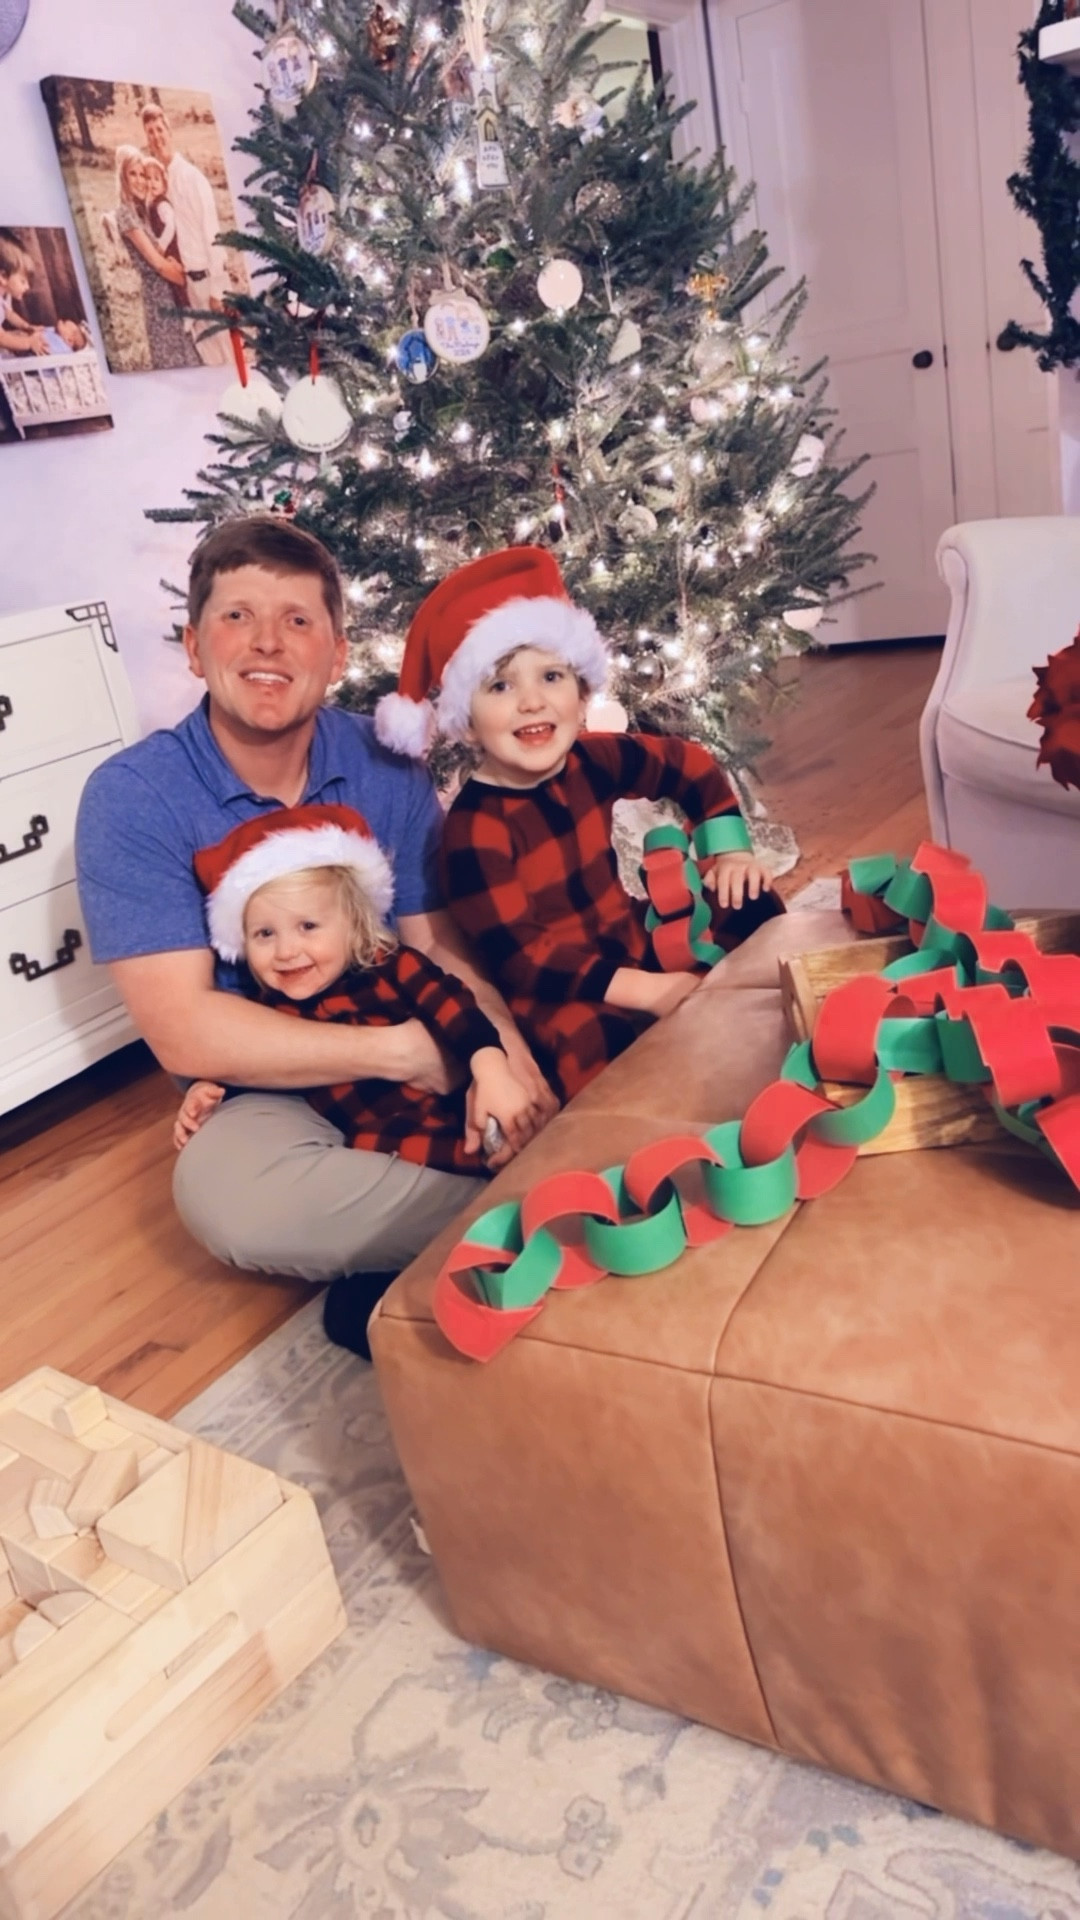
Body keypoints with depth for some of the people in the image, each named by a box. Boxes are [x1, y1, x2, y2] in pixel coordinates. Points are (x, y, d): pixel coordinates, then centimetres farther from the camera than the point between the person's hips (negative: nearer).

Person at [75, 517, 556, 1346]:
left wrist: (498, 1045, -29)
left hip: (425, 1054, 3)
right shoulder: (131, 798, -14)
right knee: (223, 1190, -35)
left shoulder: (384, 762, -4)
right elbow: (183, 1031, -20)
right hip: (274, 1090, -2)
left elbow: (442, 943, -5)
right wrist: (404, 1051, -25)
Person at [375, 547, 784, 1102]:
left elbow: (692, 766, 15)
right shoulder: (476, 826, -23)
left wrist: (731, 851, 5)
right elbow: (519, 957, -28)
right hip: (554, 996, -7)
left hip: (631, 944, 8)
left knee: (746, 903, 7)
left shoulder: (593, 760, -4)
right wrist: (649, 990, -32)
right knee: (587, 1037, -39)